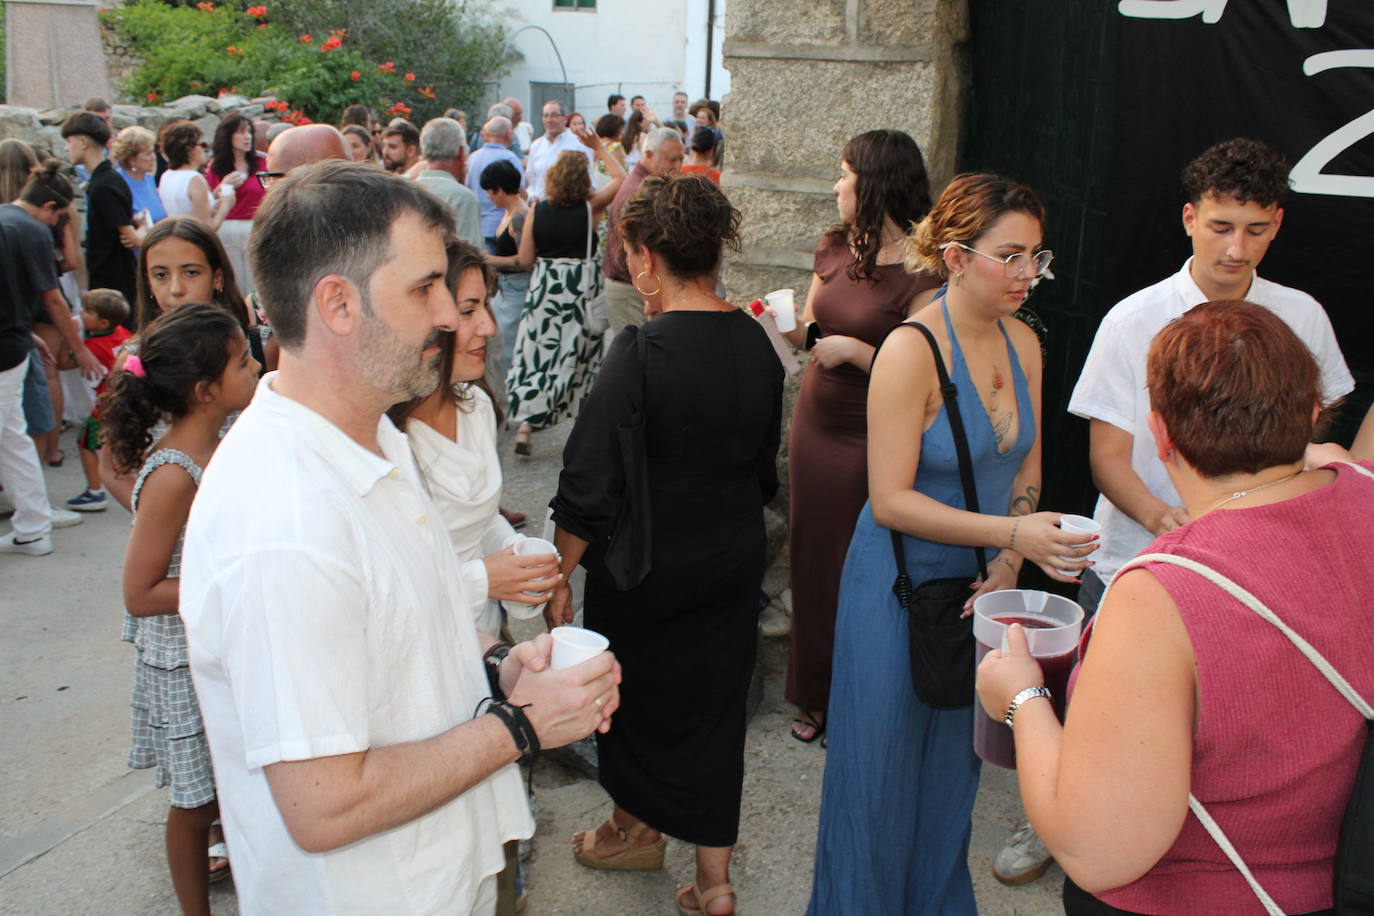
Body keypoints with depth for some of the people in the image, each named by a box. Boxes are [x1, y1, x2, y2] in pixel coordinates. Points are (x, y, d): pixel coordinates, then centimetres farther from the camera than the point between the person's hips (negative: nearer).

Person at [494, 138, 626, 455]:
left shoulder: (536, 211, -3)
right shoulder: (590, 208, -7)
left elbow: (525, 260, 0)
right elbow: (621, 178, 8)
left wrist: (489, 260, 15)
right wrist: (600, 148, 14)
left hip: (544, 287, 1)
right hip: (581, 287, -1)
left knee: (535, 353, 5)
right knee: (576, 355, 9)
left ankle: (524, 424, -4)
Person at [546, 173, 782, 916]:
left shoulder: (641, 352, -23)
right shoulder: (757, 344, -4)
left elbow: (589, 485, -20)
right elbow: (765, 464, 8)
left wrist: (560, 574, -9)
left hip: (644, 572, -5)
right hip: (732, 565, 5)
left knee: (637, 696, 19)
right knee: (712, 702, 15)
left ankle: (636, 829, 43)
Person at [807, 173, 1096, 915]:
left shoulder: (1022, 343, 1)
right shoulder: (912, 351, -20)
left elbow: (1025, 471, 10)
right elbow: (890, 502, -22)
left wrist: (1010, 562, -5)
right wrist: (1014, 533, -28)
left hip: (979, 589, 6)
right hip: (903, 586, -6)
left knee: (954, 769, 20)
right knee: (883, 772, 8)